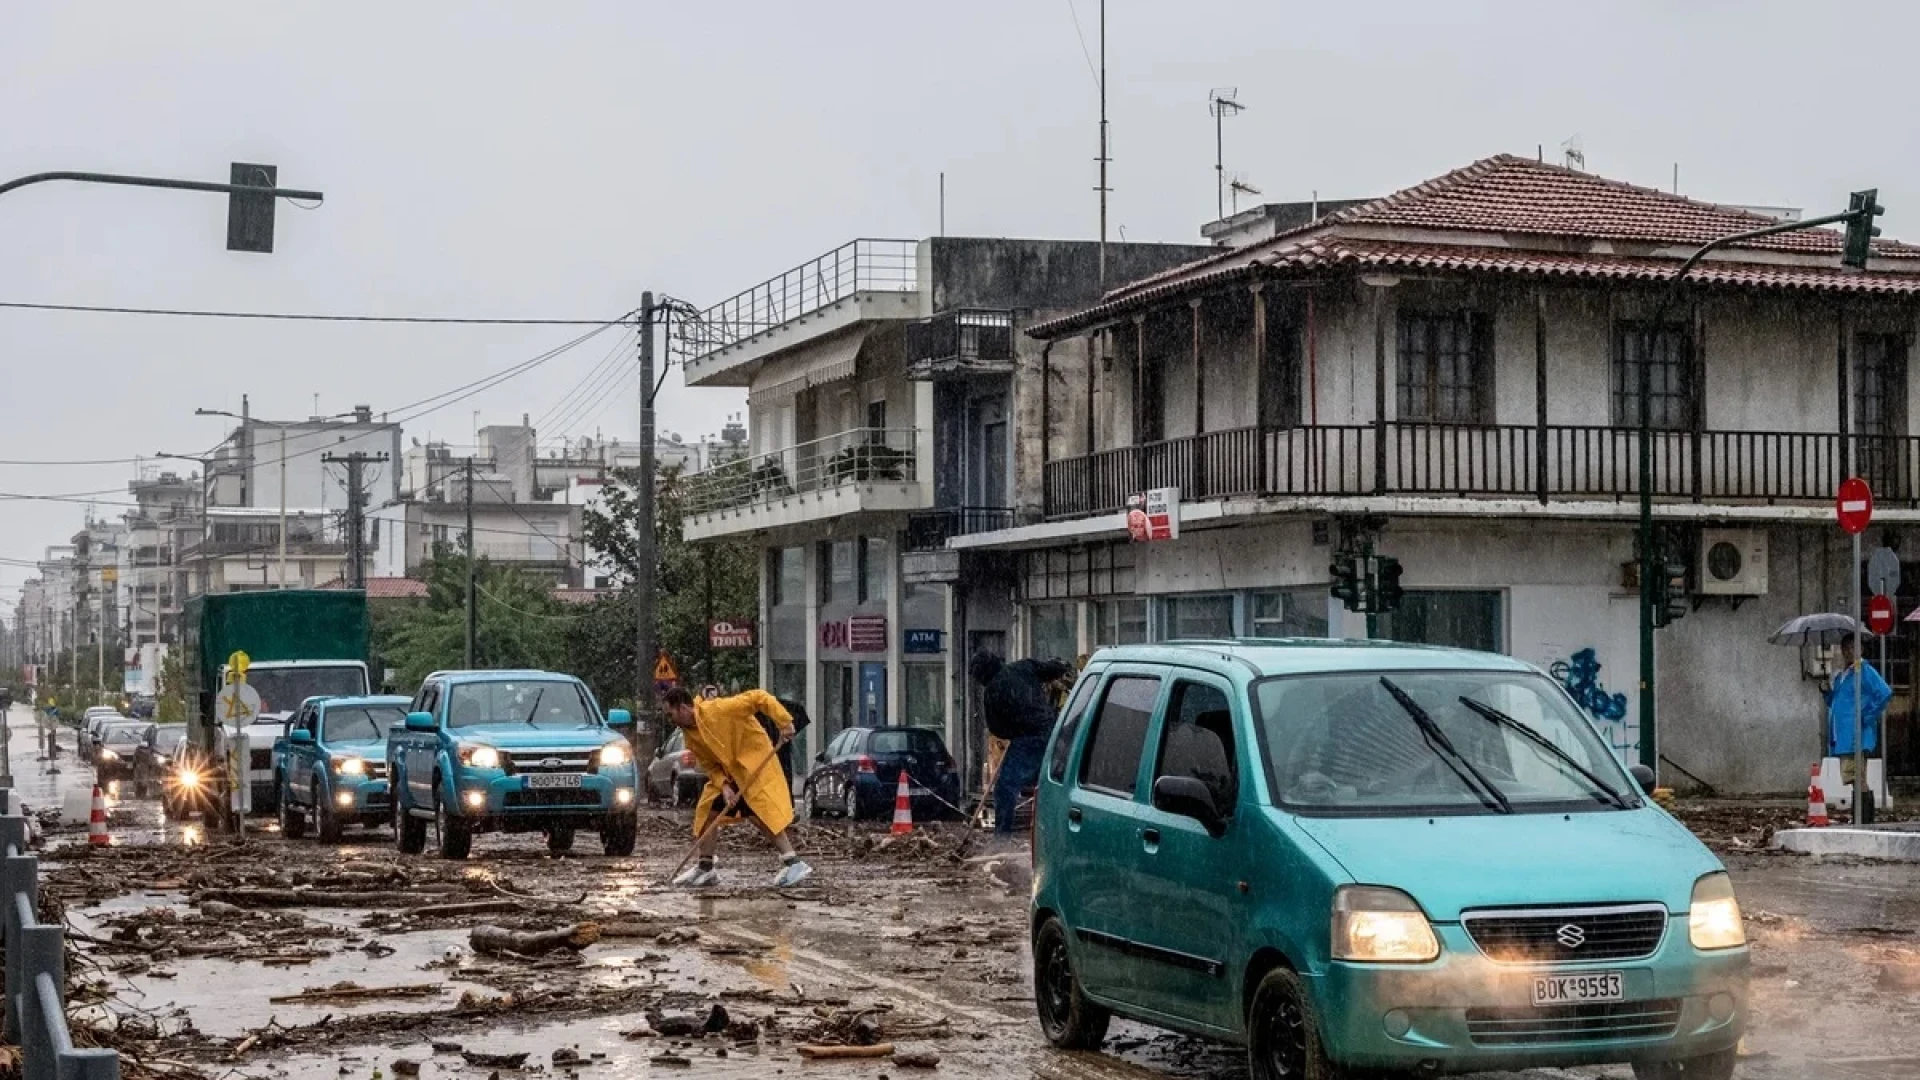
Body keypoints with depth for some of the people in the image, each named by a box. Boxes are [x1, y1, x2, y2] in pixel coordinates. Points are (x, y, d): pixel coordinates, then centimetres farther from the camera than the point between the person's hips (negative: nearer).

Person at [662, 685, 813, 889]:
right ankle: (705, 869, 20)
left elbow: (758, 697, -23)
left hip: (755, 763, -8)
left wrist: (783, 722, -28)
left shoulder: (718, 709, -24)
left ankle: (795, 865, -17)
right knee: (706, 811, 7)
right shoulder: (691, 736, 1)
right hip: (728, 772, 8)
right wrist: (723, 786, -14)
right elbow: (710, 766, 5)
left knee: (759, 814, -19)